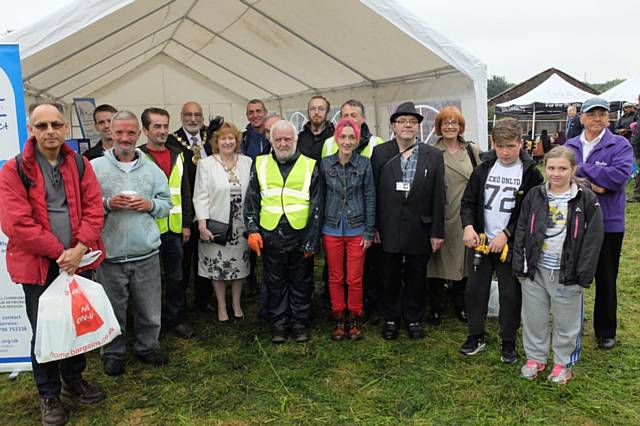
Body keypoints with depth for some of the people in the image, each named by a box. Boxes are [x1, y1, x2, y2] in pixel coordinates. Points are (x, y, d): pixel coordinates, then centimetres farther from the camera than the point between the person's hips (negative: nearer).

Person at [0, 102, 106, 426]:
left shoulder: (80, 165, 3)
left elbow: (93, 210, -2)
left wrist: (80, 249, -14)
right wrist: (59, 252, -14)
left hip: (77, 261, 3)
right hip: (39, 264, -3)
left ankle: (74, 380, 38)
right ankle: (49, 395, 28)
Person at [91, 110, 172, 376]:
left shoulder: (152, 169, 8)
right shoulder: (95, 167, 0)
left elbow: (167, 203, 11)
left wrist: (150, 205, -8)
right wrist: (107, 204, -16)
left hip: (146, 253, 2)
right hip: (109, 254, -2)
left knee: (149, 307, 13)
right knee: (113, 309, 11)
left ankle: (147, 347, 34)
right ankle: (113, 353, 31)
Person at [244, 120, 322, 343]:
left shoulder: (310, 166, 2)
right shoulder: (260, 165, 7)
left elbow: (316, 206, 0)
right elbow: (251, 201, 8)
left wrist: (311, 241, -4)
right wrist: (252, 230, -3)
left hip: (300, 237, -1)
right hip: (270, 237, 1)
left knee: (301, 283, 10)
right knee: (275, 284, 12)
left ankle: (300, 323, 26)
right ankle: (279, 324, 27)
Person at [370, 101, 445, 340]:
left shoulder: (433, 156, 1)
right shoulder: (379, 153, 0)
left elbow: (438, 197, 0)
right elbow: (373, 193, 0)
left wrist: (437, 232, -2)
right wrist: (373, 227, -3)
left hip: (420, 229, 1)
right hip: (389, 229, 0)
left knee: (416, 278, 12)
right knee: (390, 278, 12)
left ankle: (413, 319, 31)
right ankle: (391, 319, 30)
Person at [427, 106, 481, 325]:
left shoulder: (473, 150, 9)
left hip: (465, 215, 3)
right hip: (440, 215, -3)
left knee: (463, 259, 12)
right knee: (438, 260, 4)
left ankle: (461, 306, 29)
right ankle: (435, 308, 19)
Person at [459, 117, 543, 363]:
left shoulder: (530, 173, -6)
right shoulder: (483, 169, 2)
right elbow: (468, 201, 4)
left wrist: (506, 234, -15)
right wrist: (468, 226, -14)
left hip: (511, 244, -3)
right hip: (482, 240, 3)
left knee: (510, 294, 6)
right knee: (474, 289, 8)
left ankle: (508, 342, 23)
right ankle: (476, 336, 25)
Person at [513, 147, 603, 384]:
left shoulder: (587, 199, -6)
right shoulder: (534, 196, 2)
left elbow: (593, 239, -6)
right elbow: (521, 232, 4)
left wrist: (584, 275, -10)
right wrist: (520, 266, -1)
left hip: (567, 273, -2)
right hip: (535, 270, 3)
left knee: (566, 321, 12)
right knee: (533, 317, 13)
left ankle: (563, 363, 31)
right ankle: (535, 358, 32)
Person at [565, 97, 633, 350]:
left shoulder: (620, 145, -5)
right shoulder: (570, 146, 5)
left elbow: (620, 175, -21)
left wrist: (580, 170, -18)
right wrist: (590, 185, -21)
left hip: (608, 223, -2)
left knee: (606, 279, 10)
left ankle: (606, 331, 27)